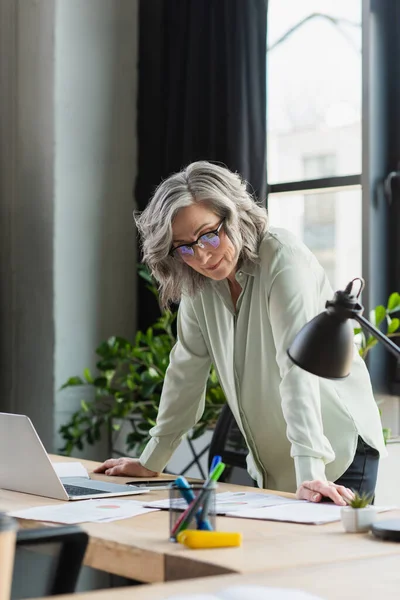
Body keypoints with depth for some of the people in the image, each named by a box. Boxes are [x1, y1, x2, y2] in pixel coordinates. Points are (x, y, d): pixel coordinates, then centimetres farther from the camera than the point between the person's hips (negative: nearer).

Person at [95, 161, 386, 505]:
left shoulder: (283, 258, -19)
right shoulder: (197, 281, 0)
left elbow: (298, 367, -29)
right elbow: (187, 369, 8)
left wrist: (310, 475, -37)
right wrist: (151, 462, 8)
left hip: (339, 452, -5)